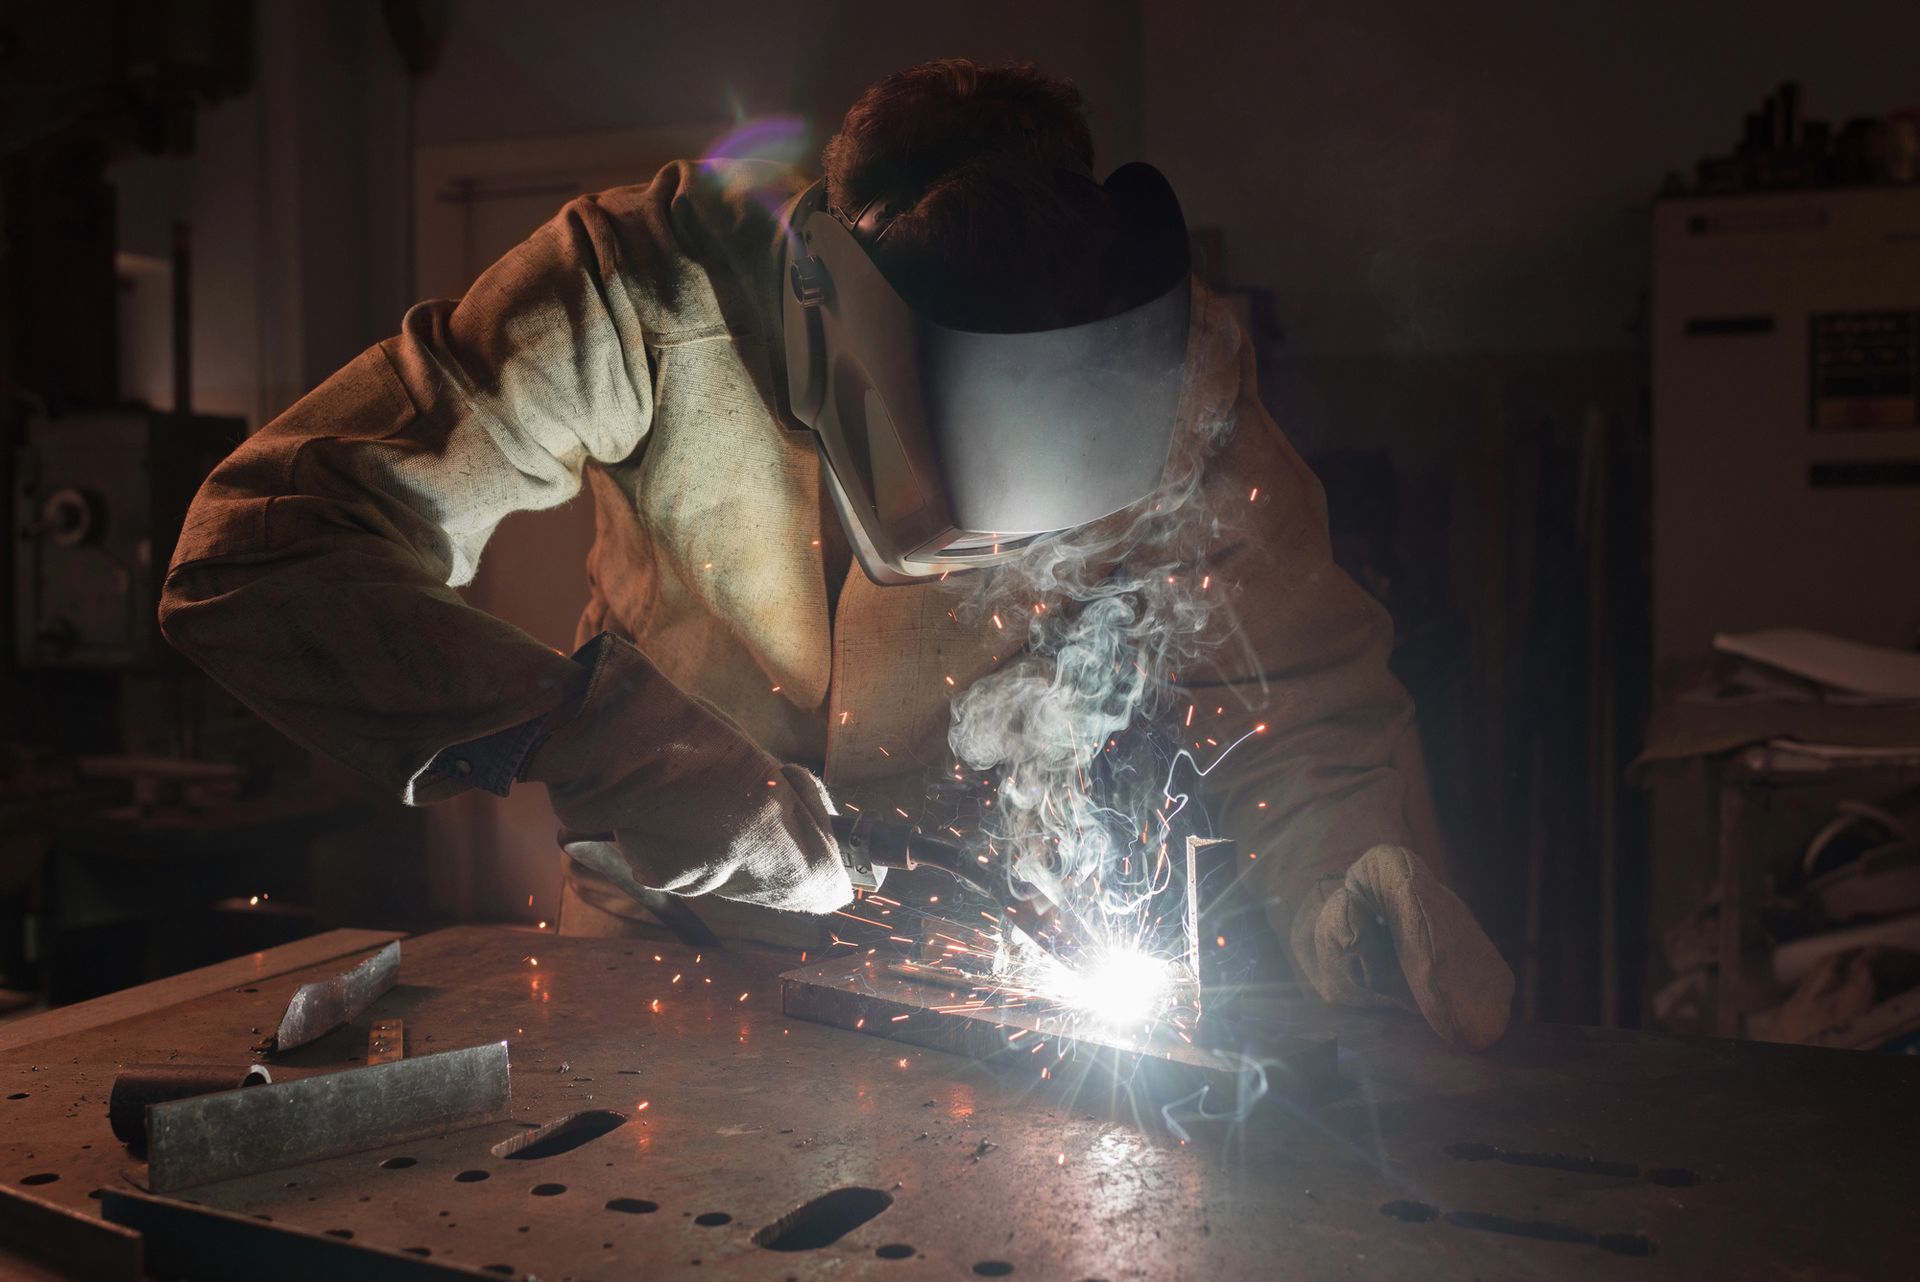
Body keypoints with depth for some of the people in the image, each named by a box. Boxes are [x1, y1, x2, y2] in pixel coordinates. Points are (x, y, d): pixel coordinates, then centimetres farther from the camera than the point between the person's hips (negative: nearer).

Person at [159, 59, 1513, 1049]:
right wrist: (610, 743, -40)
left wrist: (1351, 869, -31)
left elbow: (1300, 683, -9)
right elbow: (257, 550, -28)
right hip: (669, 922, 0)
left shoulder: (1170, 359, -20)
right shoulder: (643, 296, -27)